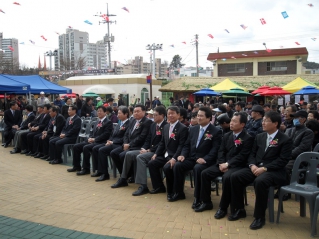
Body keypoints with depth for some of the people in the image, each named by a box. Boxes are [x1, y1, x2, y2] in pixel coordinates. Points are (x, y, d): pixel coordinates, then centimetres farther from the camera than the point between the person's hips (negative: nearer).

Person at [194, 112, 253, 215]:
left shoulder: (248, 138, -6)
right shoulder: (227, 135, 14)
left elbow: (242, 156, -14)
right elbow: (221, 151, 11)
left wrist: (228, 164, -19)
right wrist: (221, 163, -8)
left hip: (237, 166, -6)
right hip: (223, 164, 7)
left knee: (227, 177, -36)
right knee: (205, 173, -11)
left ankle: (223, 207, -17)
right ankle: (206, 202, 3)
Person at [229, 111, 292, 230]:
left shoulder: (286, 140, -3)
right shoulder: (259, 136, 15)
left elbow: (283, 160, -12)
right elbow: (252, 154, 15)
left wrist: (264, 168, -21)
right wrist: (252, 165, -8)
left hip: (273, 171, -6)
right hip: (256, 167, 6)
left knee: (260, 181, -38)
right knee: (235, 176, -17)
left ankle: (259, 217, -19)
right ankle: (239, 210, -1)